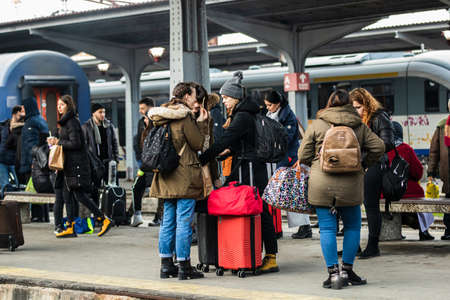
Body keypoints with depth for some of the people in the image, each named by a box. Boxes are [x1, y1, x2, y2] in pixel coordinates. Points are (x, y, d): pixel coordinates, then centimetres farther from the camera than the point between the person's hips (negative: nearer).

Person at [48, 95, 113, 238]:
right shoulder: (65, 121, 17)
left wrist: (58, 142, -11)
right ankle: (70, 228, 11)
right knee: (66, 195, 8)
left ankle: (105, 220, -3)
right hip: (68, 165, 10)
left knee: (79, 194, -9)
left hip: (76, 164, -10)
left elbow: (75, 143, -19)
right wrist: (55, 141, 6)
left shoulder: (72, 122, -13)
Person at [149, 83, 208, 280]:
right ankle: (184, 266, 0)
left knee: (168, 221, 11)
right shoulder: (185, 117, -12)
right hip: (184, 177, -8)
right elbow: (197, 144, -10)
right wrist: (201, 122, 2)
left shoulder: (164, 117, 12)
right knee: (184, 222, -4)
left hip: (167, 177, 8)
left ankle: (166, 265, 16)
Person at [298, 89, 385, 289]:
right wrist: (363, 165, 15)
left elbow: (303, 155, 1)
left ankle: (333, 272, 1)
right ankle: (347, 269, 16)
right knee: (352, 226, 15)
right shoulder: (359, 126, 6)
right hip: (351, 184, 1)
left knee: (327, 228, 4)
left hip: (322, 185, -1)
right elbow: (378, 147, 2)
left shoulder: (316, 125, 2)